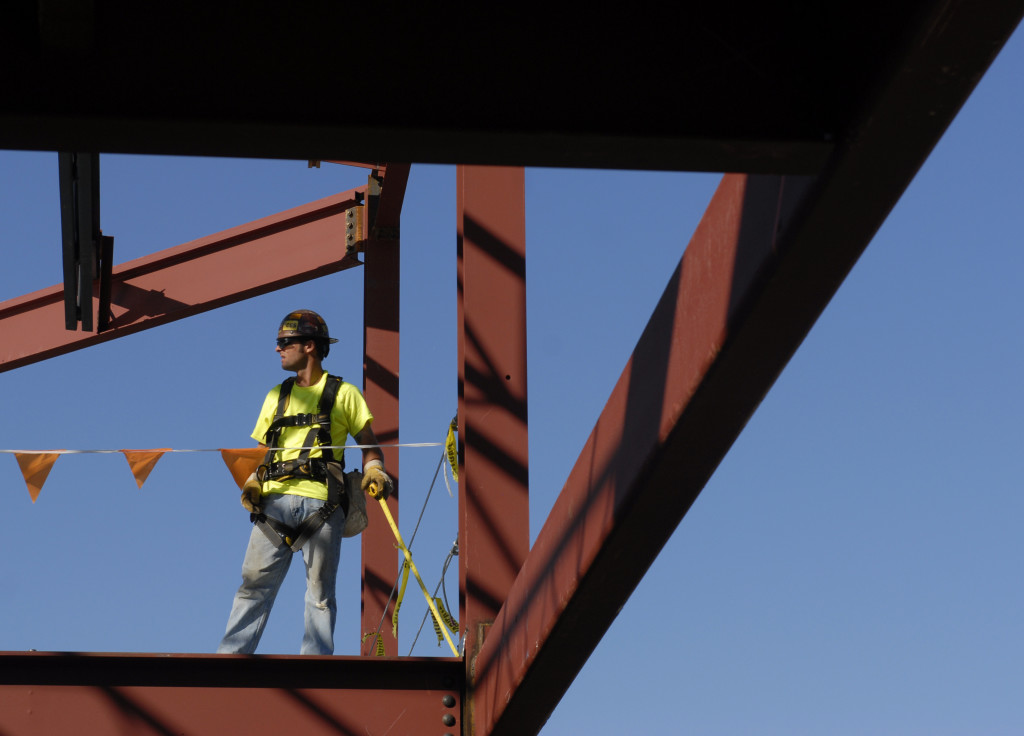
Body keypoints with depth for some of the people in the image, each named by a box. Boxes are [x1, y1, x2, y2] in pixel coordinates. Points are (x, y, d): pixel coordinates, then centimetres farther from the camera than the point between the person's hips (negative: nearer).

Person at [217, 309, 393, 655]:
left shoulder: (343, 393, 9)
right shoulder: (277, 395, 22)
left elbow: (367, 441, 9)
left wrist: (374, 469, -11)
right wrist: (253, 481, 5)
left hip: (321, 502, -3)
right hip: (274, 500, 3)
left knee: (321, 593, -2)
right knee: (254, 583, -3)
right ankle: (231, 653, -3)